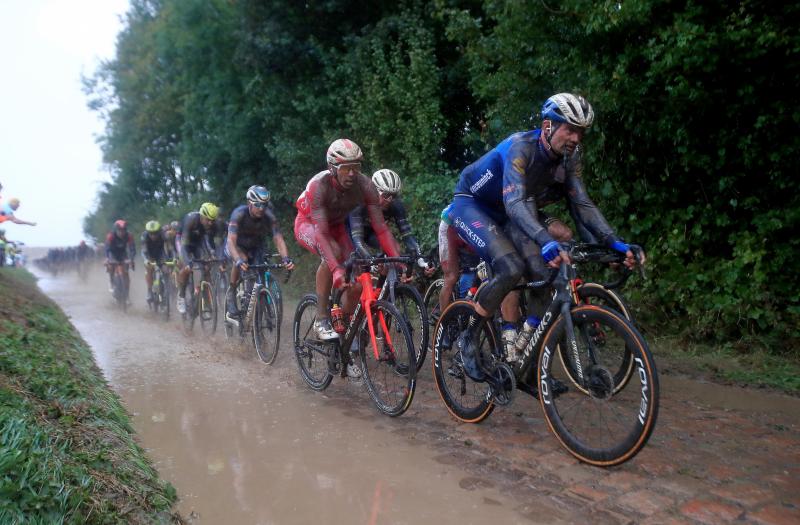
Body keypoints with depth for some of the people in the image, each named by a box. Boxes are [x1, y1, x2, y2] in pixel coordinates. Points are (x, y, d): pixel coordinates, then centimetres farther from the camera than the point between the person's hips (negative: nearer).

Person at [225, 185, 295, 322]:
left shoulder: (269, 216, -24)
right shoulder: (239, 213, -31)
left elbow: (278, 238, -31)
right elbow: (231, 240, -40)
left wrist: (286, 258, -49)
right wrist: (239, 260, -57)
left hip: (255, 248, 3)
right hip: (236, 247, -3)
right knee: (242, 259, -35)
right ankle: (231, 293, -15)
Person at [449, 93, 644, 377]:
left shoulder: (569, 158, -9)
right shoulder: (521, 146, -30)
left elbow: (582, 204, -12)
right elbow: (515, 203, -42)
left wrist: (614, 242, -26)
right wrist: (547, 241, -57)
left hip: (503, 214, 7)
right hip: (471, 205, -6)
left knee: (547, 275, -13)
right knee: (510, 269, -30)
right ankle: (468, 337, -8)